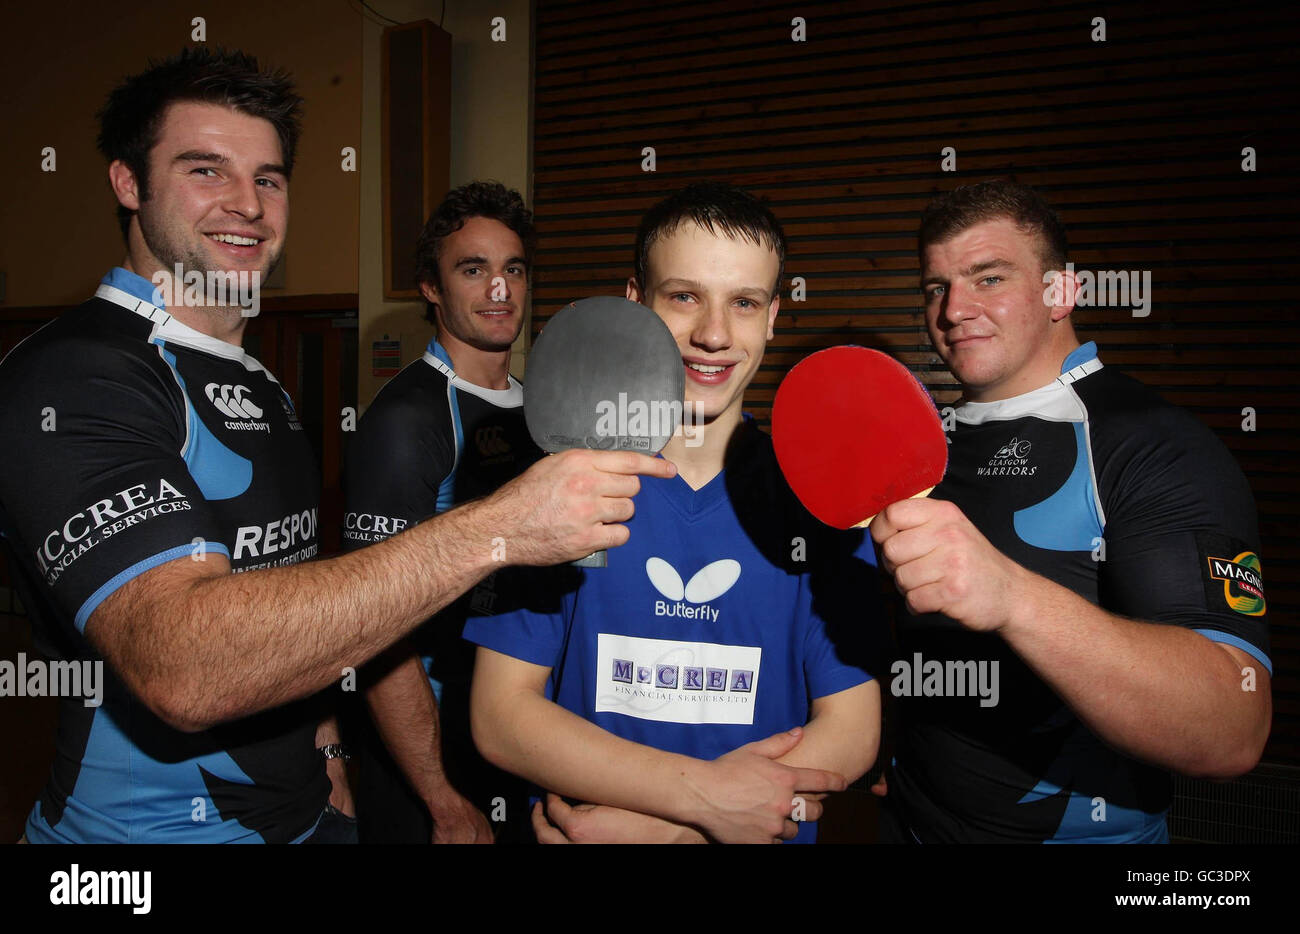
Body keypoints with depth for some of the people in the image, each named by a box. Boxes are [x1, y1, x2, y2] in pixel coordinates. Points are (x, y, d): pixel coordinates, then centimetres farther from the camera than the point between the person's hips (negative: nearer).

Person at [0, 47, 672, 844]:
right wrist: (492, 530, -38)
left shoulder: (259, 385, 9)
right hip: (149, 824, -7)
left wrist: (319, 738, 3)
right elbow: (181, 666, -35)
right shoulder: (72, 376, -20)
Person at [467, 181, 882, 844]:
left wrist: (657, 824, -19)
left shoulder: (815, 494, -11)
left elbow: (851, 733, -10)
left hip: (767, 827, 1)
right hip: (575, 824, 0)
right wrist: (707, 792, -21)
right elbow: (500, 716, -14)